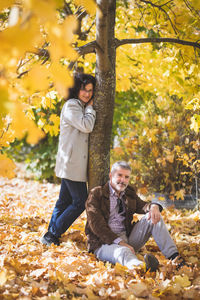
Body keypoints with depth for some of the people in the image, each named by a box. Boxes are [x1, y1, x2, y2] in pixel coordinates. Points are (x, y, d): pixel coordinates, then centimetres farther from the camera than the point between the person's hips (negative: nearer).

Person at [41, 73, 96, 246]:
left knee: (65, 201, 14)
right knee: (80, 202, -8)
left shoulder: (82, 107, 19)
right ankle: (52, 235, -2)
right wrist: (90, 108, -7)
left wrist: (89, 107, 12)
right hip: (72, 164, -10)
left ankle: (51, 235, 21)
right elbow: (86, 126, -20)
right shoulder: (71, 105, -11)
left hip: (73, 165, 10)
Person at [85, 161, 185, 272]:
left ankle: (173, 256, -20)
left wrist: (153, 207, -24)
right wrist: (119, 242, -24)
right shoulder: (96, 194, -3)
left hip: (127, 238, 6)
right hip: (105, 243, -6)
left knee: (153, 217, -8)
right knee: (122, 251, -39)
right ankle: (142, 267, -73)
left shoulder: (129, 193, 18)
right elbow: (97, 225, -14)